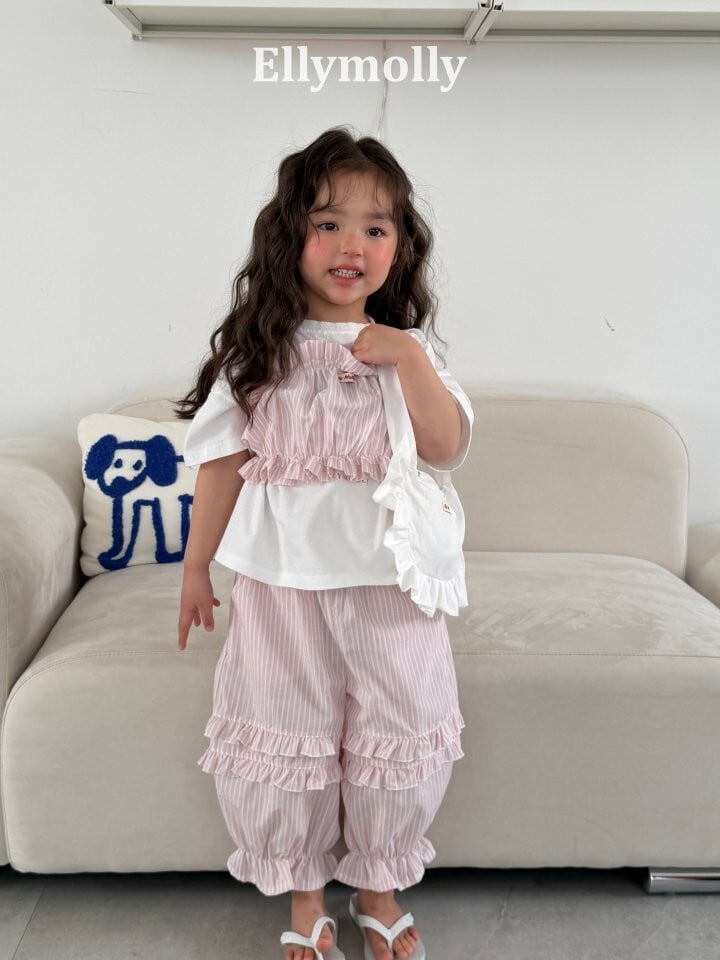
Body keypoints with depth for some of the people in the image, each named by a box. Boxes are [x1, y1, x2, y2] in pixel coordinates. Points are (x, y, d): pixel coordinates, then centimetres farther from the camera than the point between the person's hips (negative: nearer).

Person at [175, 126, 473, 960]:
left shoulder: (409, 348, 1)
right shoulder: (258, 351, -2)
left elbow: (447, 448, -8)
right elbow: (224, 459, 1)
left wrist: (410, 361, -20)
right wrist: (196, 565, 5)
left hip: (388, 581, 1)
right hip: (280, 580, -1)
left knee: (399, 739, 11)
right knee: (284, 742, 10)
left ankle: (379, 890, 36)